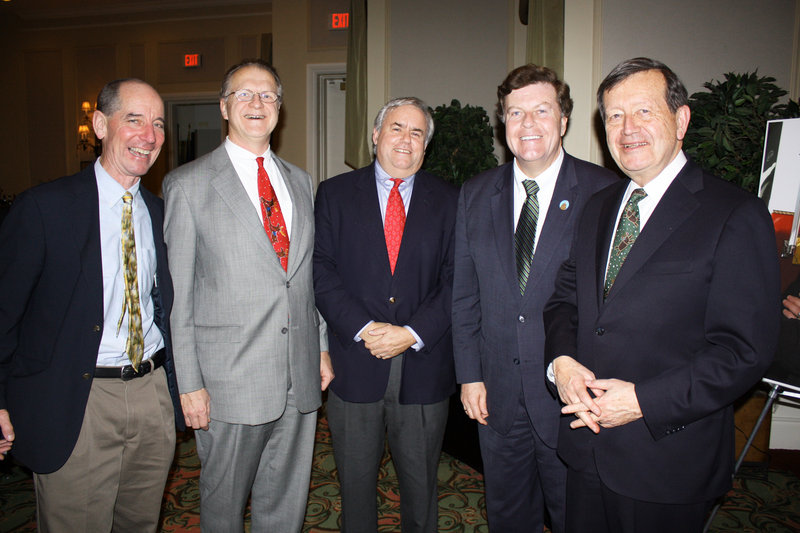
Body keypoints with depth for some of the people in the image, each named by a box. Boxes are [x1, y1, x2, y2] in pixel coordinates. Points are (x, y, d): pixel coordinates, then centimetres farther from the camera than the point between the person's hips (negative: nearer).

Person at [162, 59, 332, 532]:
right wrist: (189, 383, -8)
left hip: (301, 377, 4)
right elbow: (178, 292, -6)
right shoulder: (187, 184, -4)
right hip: (231, 380, -4)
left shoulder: (299, 180, 11)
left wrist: (322, 346, 10)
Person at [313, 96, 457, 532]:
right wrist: (363, 328, -15)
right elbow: (322, 271, -5)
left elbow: (455, 280, -3)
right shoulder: (335, 193, 3)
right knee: (355, 482, 17)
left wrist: (412, 334, -14)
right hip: (355, 364, 0)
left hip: (424, 365, 1)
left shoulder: (447, 200, 4)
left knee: (420, 484, 17)